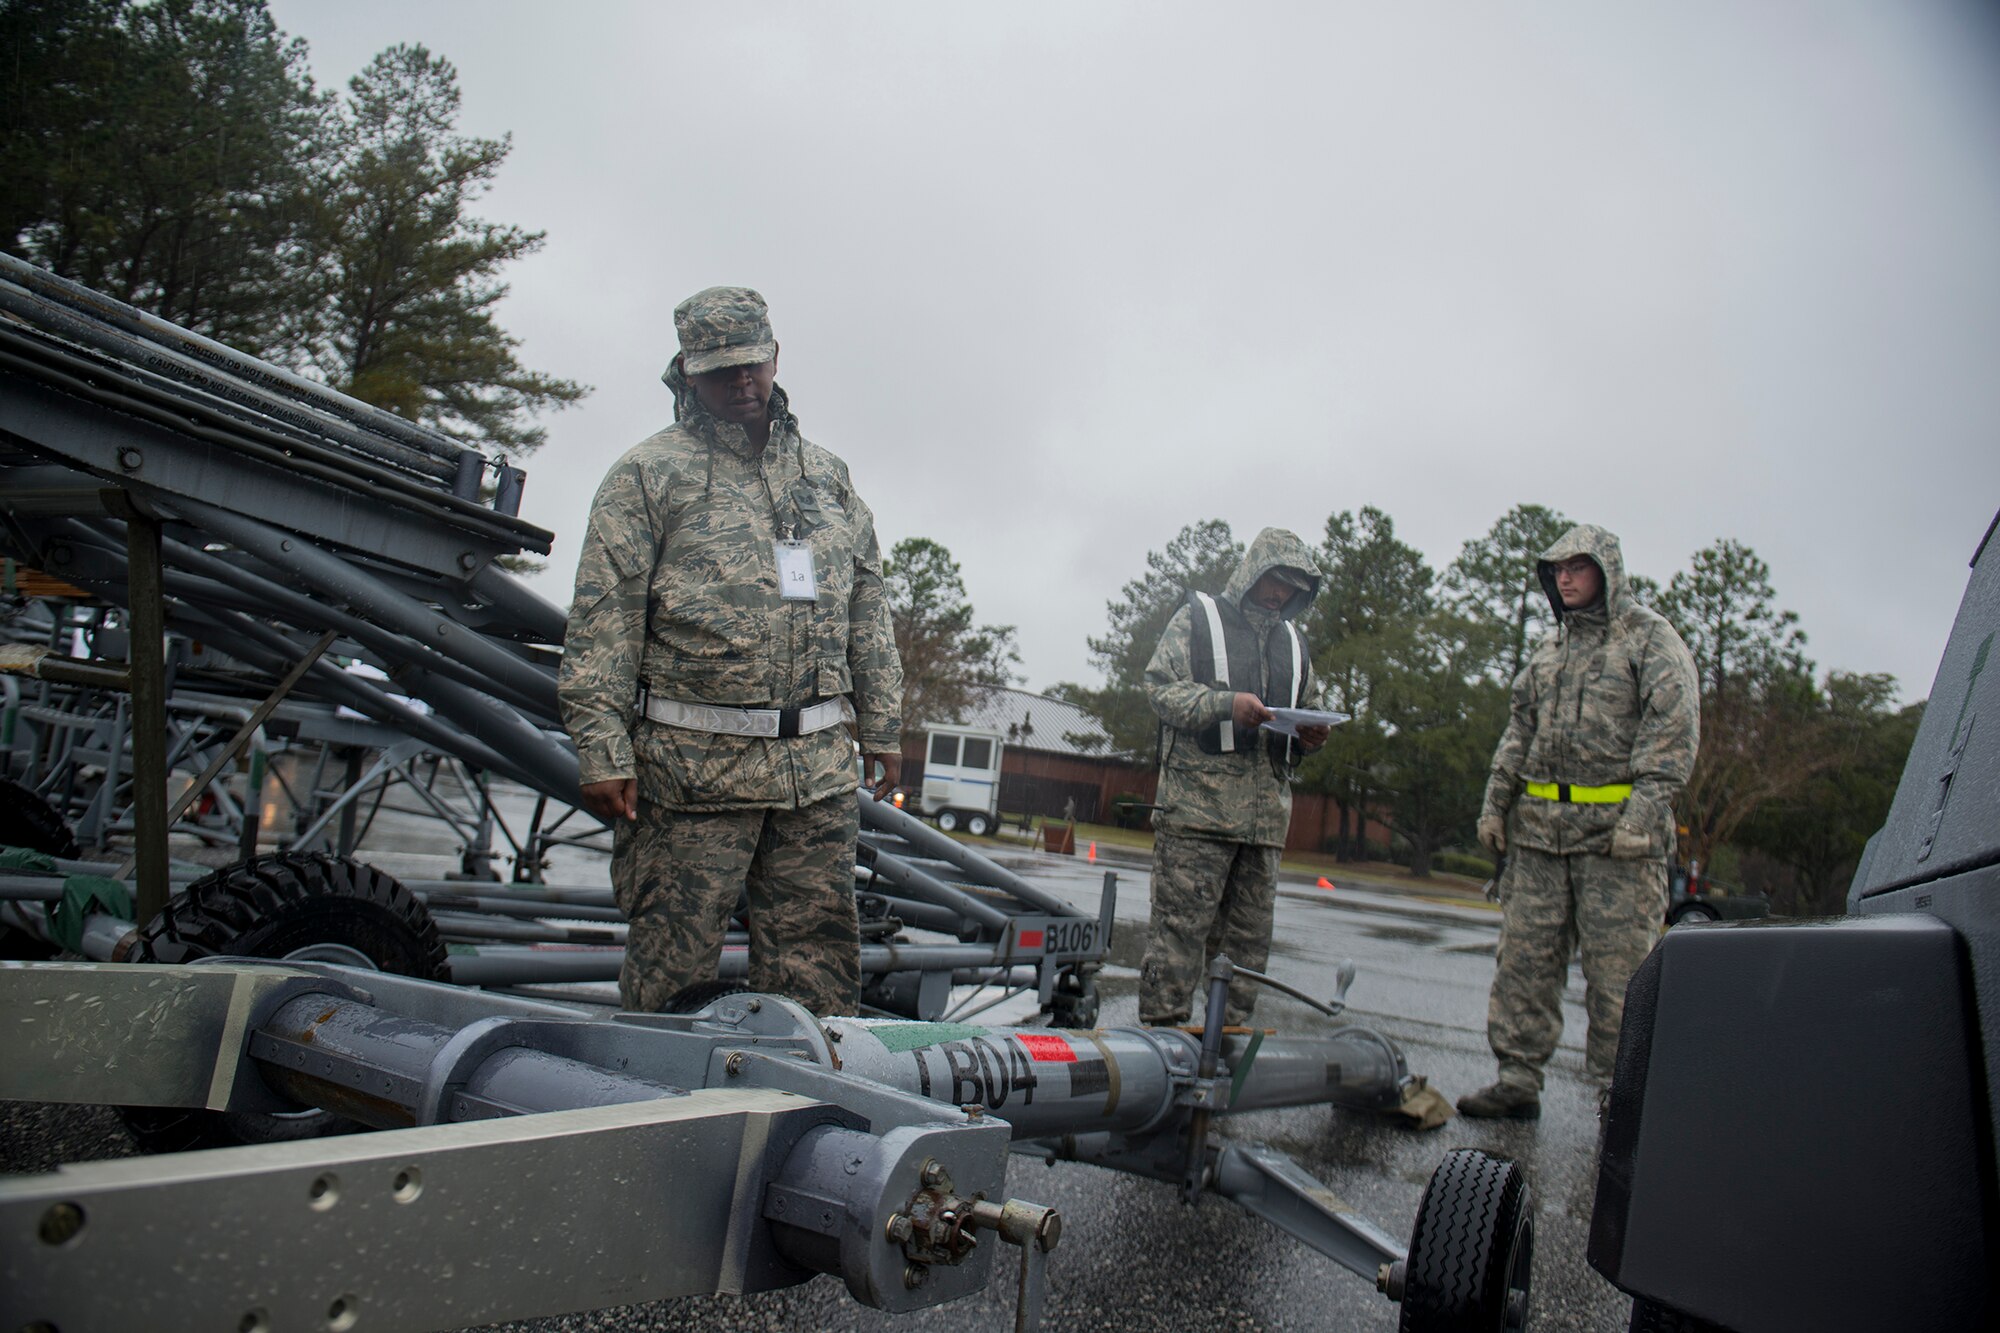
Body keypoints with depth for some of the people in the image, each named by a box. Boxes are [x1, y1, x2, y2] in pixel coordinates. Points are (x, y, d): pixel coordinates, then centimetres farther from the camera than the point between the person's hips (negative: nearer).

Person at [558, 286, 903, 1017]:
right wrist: (602, 755, -10)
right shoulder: (647, 475, 3)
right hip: (692, 767, -3)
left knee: (819, 963, 6)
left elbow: (867, 609, 20)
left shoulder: (828, 476, 17)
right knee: (674, 964, 2)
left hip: (819, 768, 4)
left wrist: (881, 729, 16)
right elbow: (603, 622, -3)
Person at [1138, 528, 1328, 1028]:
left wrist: (1308, 738, 4)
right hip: (1198, 803, -6)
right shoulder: (1198, 619, 7)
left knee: (1249, 936, 7)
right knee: (1181, 926, -8)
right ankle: (1162, 1030, -3)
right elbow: (1161, 688, -3)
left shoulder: (1293, 643, 23)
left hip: (1267, 812, 6)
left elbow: (1301, 718, 28)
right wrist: (1228, 703, -17)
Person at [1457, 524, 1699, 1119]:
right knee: (1524, 955, 4)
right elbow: (1519, 731, 23)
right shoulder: (1549, 649, 21)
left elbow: (1674, 727, -8)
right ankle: (1518, 1080, 11)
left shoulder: (1651, 635, 2)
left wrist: (1643, 812, -17)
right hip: (1538, 827, 6)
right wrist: (1495, 804, 14)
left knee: (1619, 966, -4)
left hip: (1617, 828, -6)